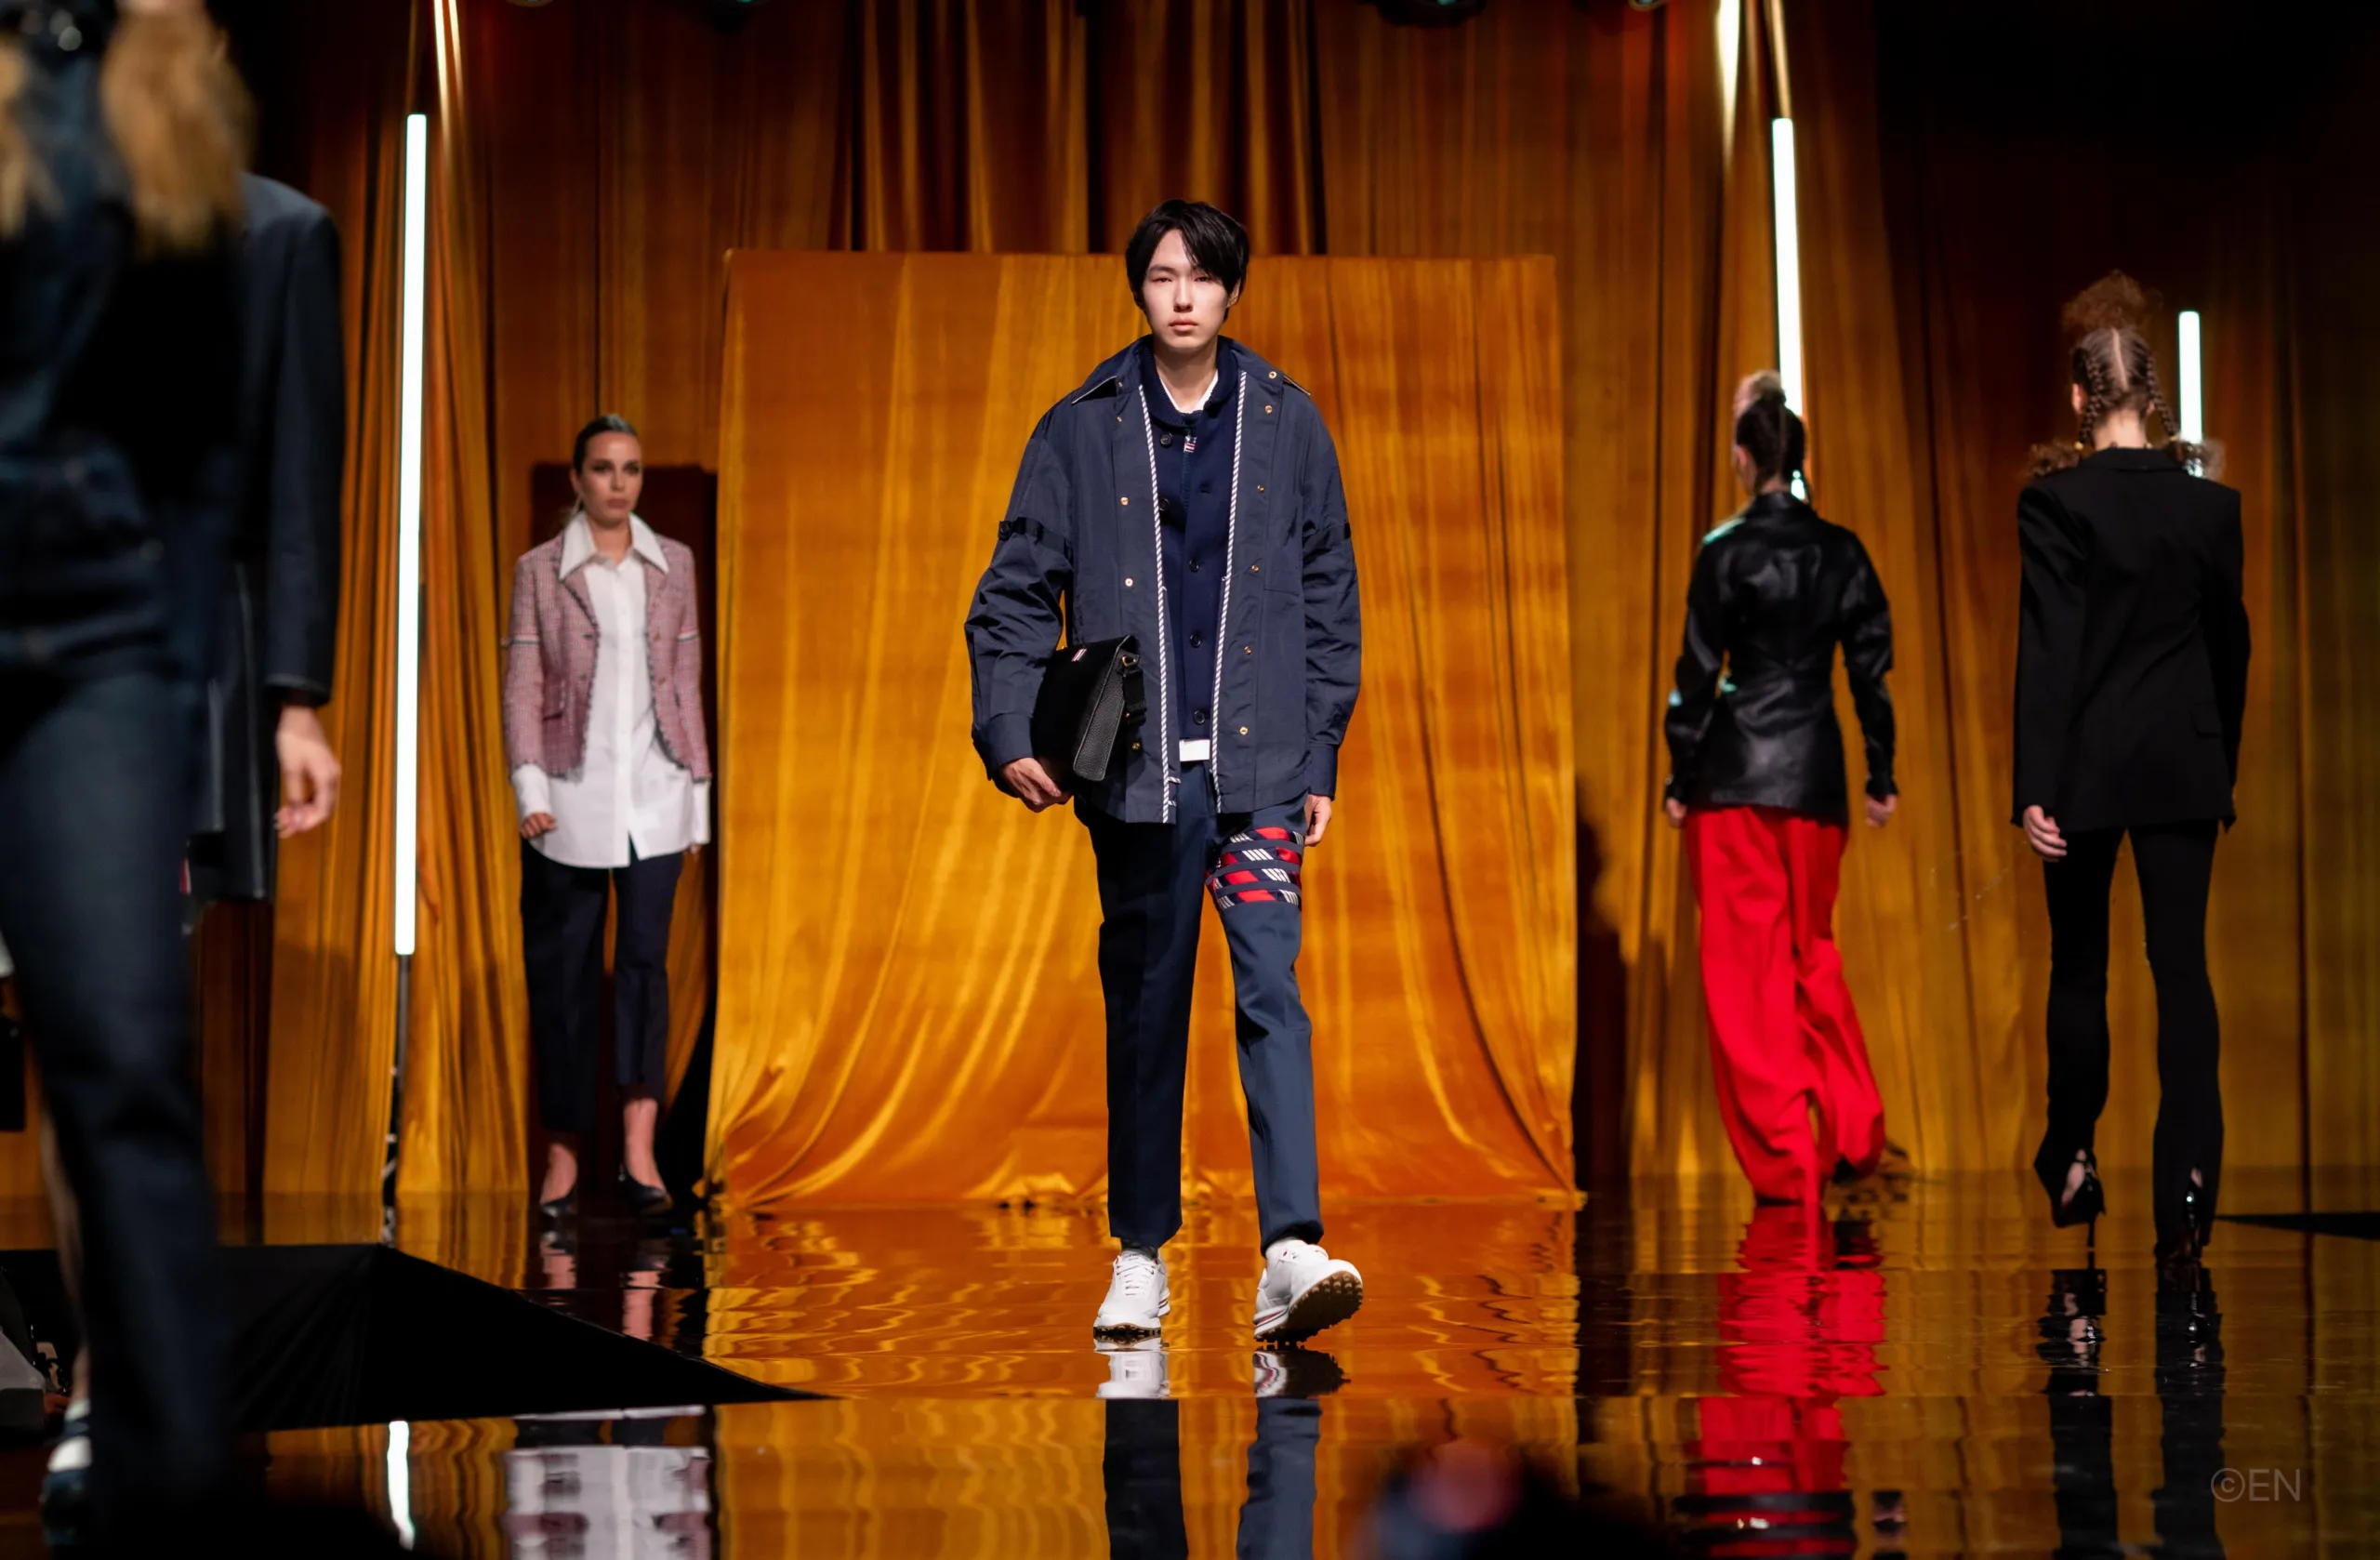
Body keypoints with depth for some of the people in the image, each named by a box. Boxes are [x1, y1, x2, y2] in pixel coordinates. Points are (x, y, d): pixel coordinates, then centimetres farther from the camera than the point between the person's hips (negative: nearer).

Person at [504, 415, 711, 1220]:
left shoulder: (673, 564, 9)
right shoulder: (540, 570, 2)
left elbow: (685, 682, 12)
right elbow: (522, 688, -1)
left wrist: (696, 792, 10)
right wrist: (530, 790, -12)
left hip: (654, 792, 1)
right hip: (573, 793, -1)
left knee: (645, 957, -11)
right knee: (562, 973, 3)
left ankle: (639, 1152, -15)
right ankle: (562, 1155, 13)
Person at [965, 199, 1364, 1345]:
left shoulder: (1286, 423, 8)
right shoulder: (1082, 431, 5)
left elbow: (1329, 596, 11)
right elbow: (1015, 594, 7)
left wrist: (1321, 757, 6)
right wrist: (1012, 732, -6)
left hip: (1260, 764, 0)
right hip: (1137, 769, 0)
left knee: (1270, 984, -13)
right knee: (1144, 1006, 6)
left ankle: (1291, 1252, -20)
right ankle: (1140, 1254, 17)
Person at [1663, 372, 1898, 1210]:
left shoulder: (1725, 552, -7)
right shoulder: (1842, 552, 4)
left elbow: (1699, 671, -6)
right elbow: (1872, 668, 5)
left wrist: (1680, 780, 0)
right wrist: (1880, 776, 11)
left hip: (1738, 772, -4)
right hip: (1816, 776, 4)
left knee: (1746, 965, 1)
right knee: (1812, 952, 18)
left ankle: (1783, 1160, -1)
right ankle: (1854, 1132, 9)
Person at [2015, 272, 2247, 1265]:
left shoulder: (2055, 501, -10)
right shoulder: (2211, 504, 1)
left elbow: (2047, 649, -14)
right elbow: (2230, 642, 10)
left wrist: (2034, 789, -13)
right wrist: (2223, 761, 21)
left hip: (2088, 761, -2)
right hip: (2184, 761, 2)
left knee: (2079, 963, 12)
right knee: (2181, 960, 0)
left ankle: (2074, 1165, 24)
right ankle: (2189, 1171, -14)